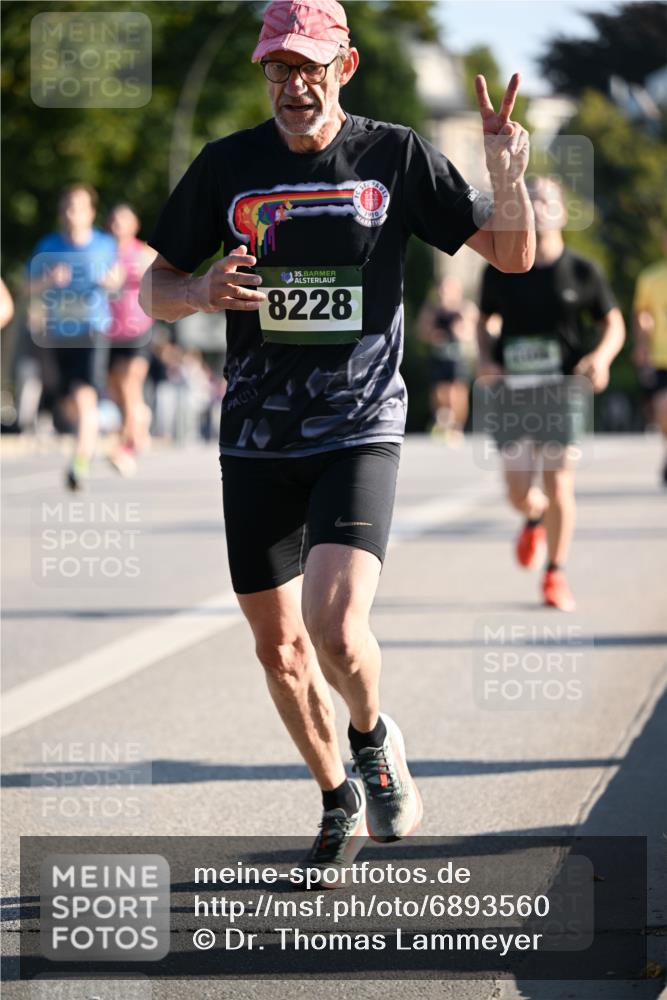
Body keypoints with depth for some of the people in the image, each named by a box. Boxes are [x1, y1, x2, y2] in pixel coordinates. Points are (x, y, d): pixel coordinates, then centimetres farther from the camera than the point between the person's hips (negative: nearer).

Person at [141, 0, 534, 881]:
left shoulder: (396, 156, -1)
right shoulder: (227, 166, 3)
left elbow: (514, 255, 3)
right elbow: (154, 290, 9)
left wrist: (508, 175, -17)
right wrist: (204, 292, -14)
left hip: (360, 431, -3)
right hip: (255, 439, 3)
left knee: (337, 630, -20)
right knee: (280, 649, 8)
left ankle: (375, 739, 13)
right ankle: (340, 802, 32)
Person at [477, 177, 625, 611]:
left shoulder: (582, 272, 1)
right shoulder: (500, 270, 5)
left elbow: (614, 323, 9)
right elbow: (484, 321, 18)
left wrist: (601, 357, -10)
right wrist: (486, 359, -1)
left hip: (562, 389, -1)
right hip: (513, 390, 1)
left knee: (559, 488, -7)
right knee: (519, 491, -3)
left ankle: (556, 575, 11)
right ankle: (535, 519, 36)